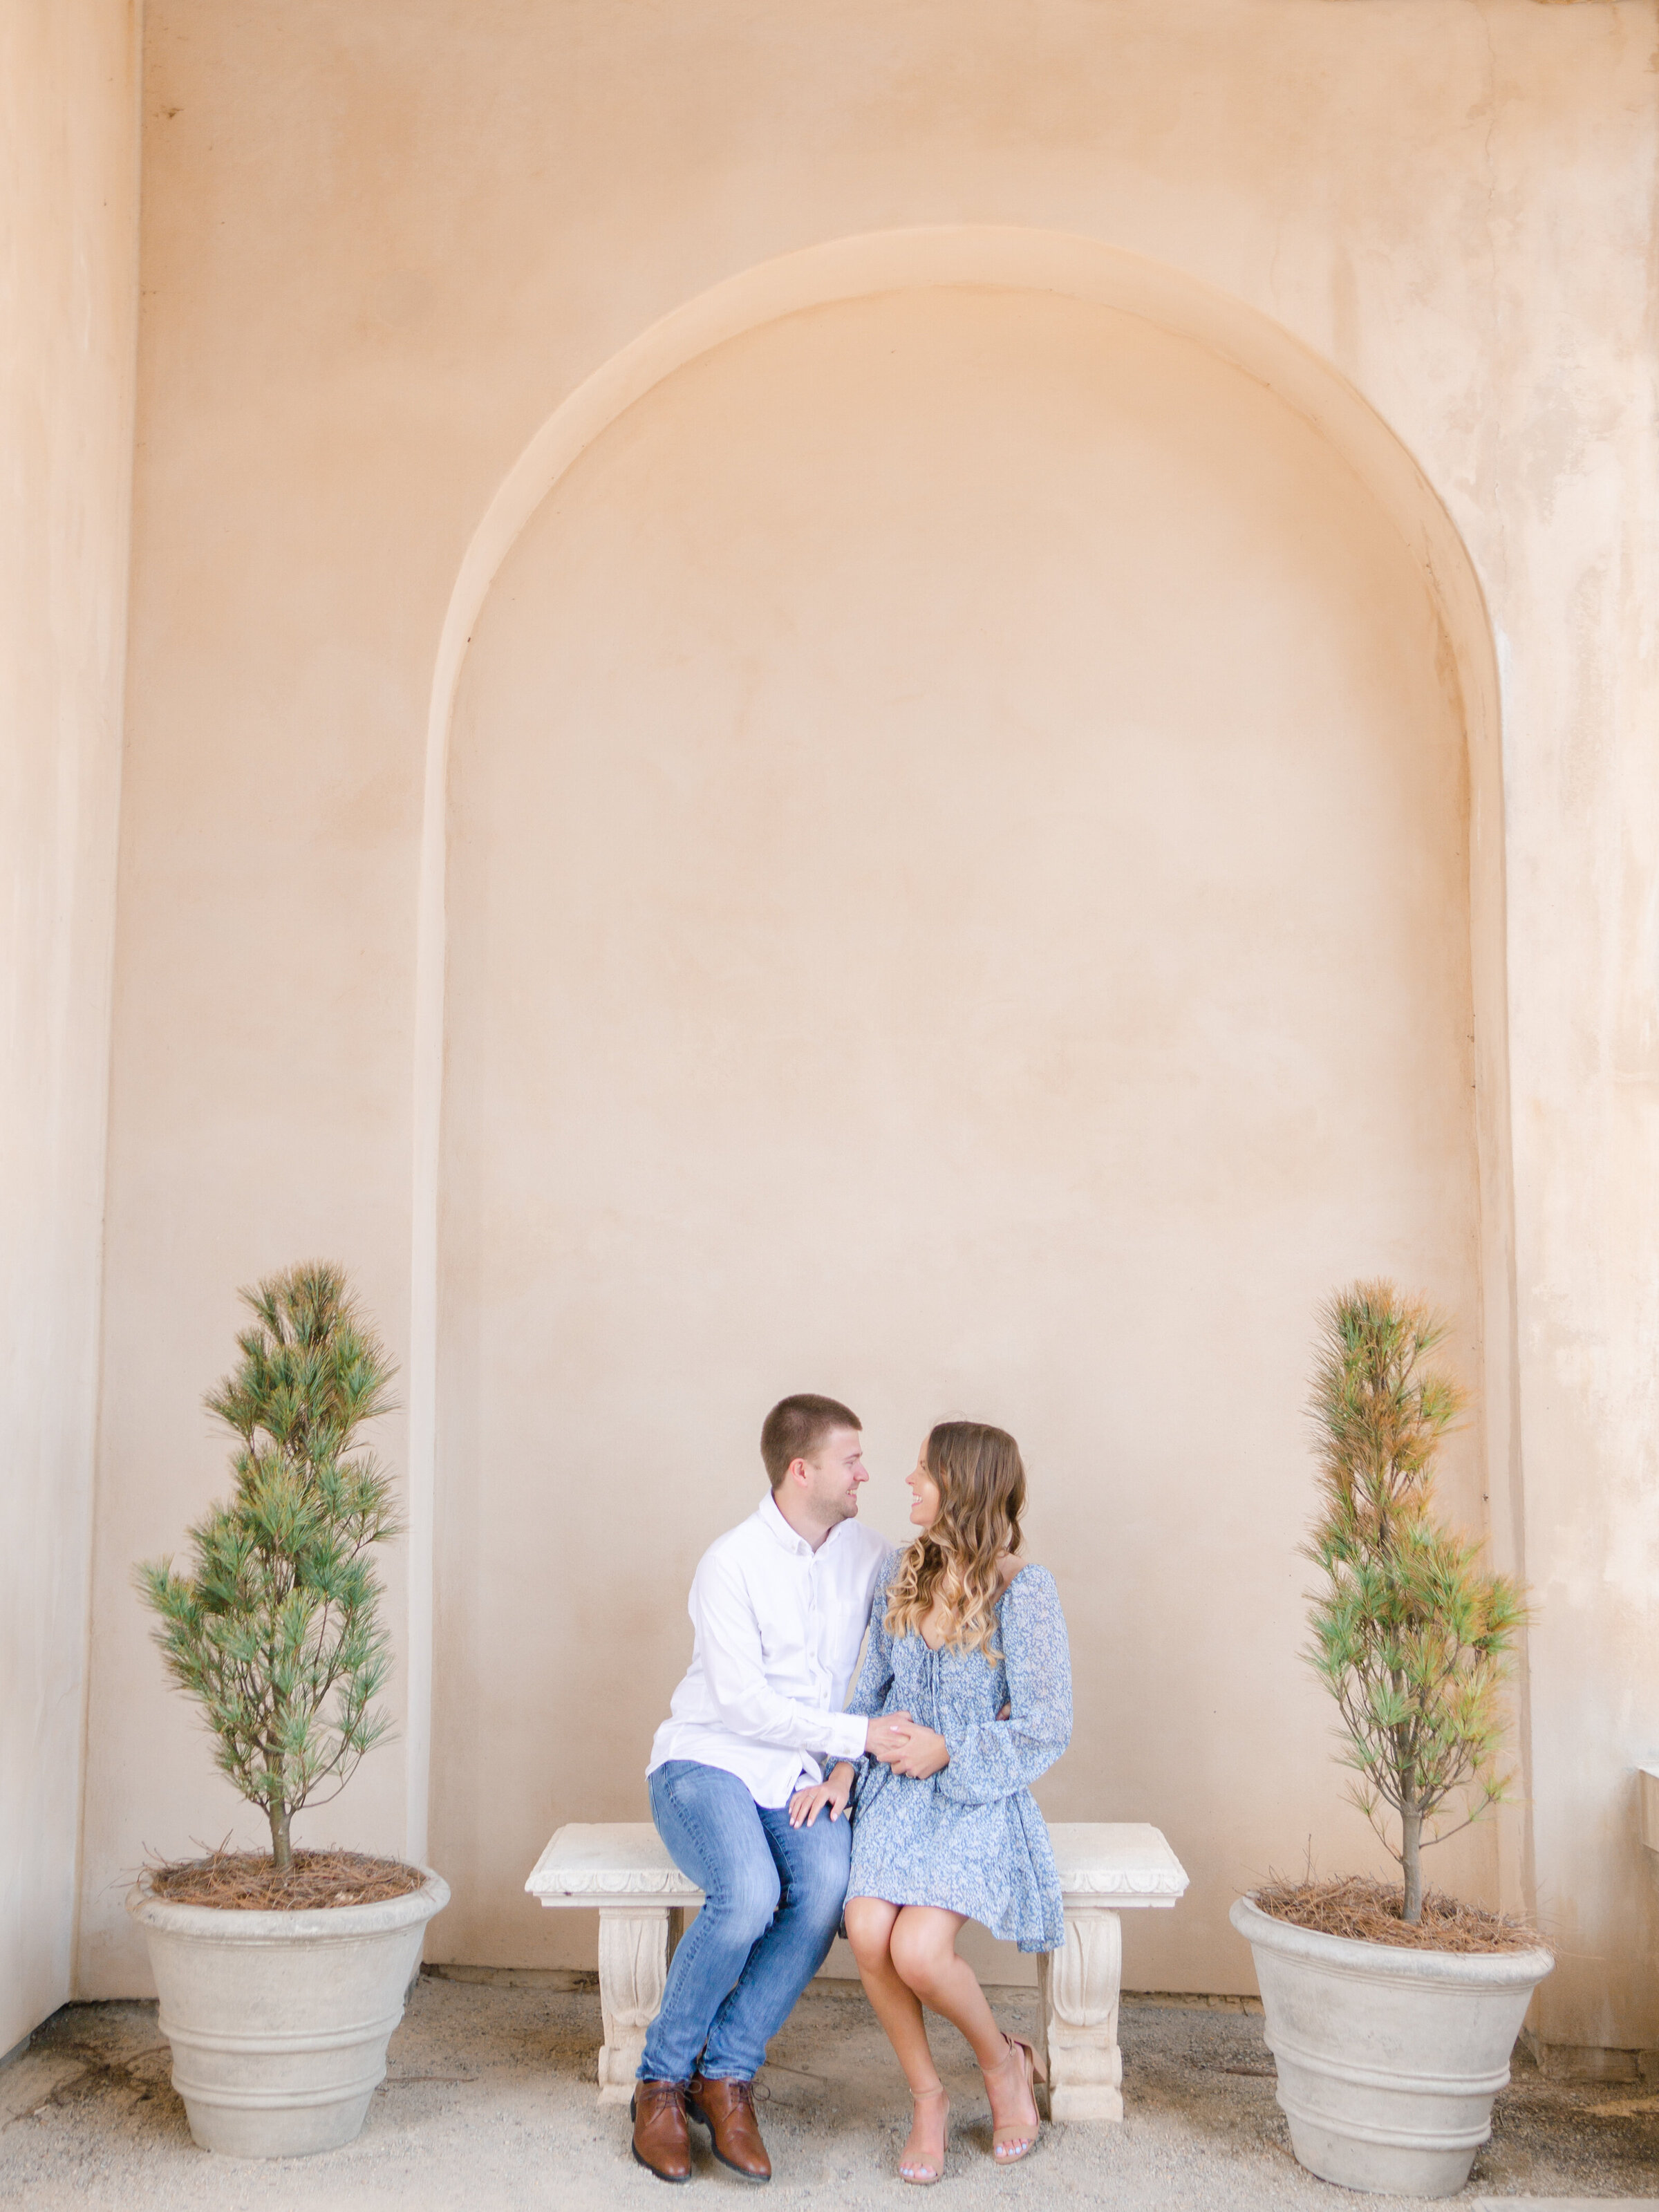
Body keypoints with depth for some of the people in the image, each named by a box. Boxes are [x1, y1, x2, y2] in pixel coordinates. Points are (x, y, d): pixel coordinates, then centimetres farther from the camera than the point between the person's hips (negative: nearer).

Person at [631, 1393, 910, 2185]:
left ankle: (727, 2075, -13)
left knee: (830, 1884, -28)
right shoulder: (732, 1562, -11)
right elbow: (742, 1702, -15)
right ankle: (661, 2081, -10)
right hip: (708, 1763, -4)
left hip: (803, 1779, 4)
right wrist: (858, 1735, -16)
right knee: (750, 1892, -33)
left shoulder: (865, 1552, 7)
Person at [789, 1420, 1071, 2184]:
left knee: (918, 1949, -26)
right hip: (896, 1789, 4)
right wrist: (843, 1770, 0)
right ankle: (926, 2095, 1)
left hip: (979, 1799, -4)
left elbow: (1045, 1728, -7)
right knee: (868, 1930, -23)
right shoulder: (904, 1573, 8)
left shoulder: (1024, 1590, -9)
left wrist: (950, 1749, -14)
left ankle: (1004, 2063, 7)